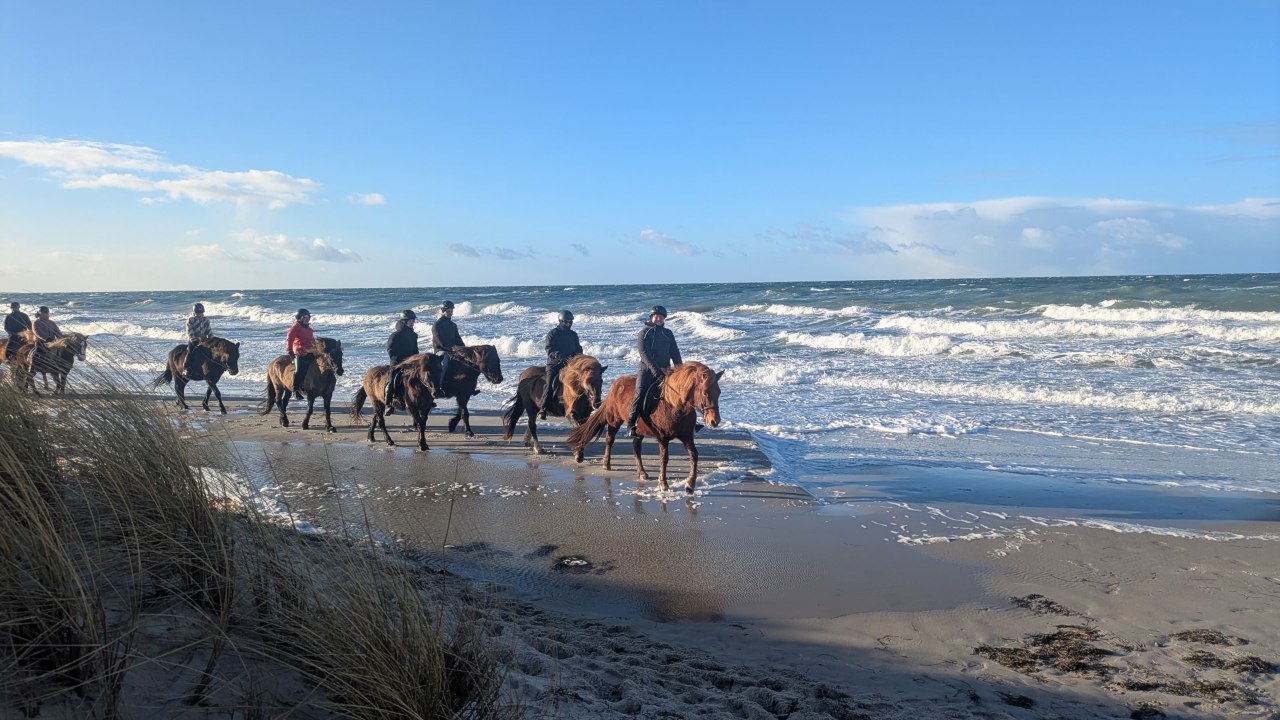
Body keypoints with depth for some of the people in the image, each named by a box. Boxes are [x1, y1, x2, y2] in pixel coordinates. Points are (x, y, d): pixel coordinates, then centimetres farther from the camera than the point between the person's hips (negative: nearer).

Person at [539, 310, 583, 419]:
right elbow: (550, 350, -10)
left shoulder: (573, 335, 15)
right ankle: (543, 408, -16)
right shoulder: (552, 334, 0)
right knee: (550, 383, -19)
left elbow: (578, 349, 18)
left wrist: (578, 355, -6)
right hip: (554, 363, -4)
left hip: (569, 363, 4)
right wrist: (561, 357, -25)